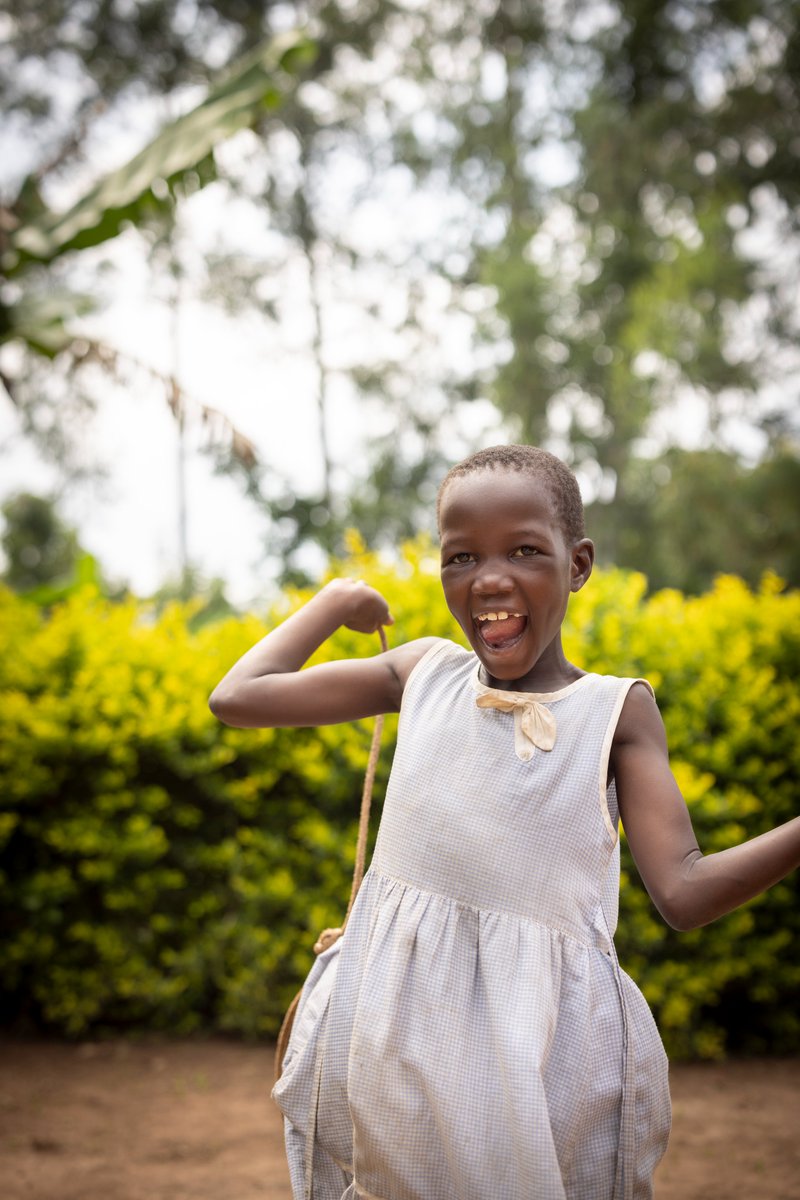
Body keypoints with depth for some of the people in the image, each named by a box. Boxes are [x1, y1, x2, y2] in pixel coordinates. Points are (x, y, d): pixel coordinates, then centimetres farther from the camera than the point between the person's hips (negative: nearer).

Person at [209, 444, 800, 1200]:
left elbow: (683, 891, -6)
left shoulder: (617, 711, 1)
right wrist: (336, 601, 13)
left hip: (540, 1039, -2)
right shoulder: (423, 672, 7)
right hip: (395, 1024, 2)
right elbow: (235, 698, 6)